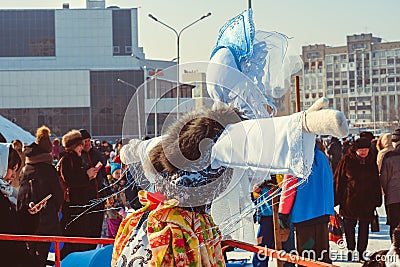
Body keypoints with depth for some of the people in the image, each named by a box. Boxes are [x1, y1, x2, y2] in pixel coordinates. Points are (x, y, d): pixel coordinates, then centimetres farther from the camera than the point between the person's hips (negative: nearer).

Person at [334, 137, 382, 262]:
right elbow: (338, 180, -3)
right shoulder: (347, 160, -6)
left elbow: (376, 181, 12)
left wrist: (377, 200, 10)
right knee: (349, 225, 7)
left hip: (367, 201, 2)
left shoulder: (371, 161, 4)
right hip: (350, 199, -2)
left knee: (364, 227, 7)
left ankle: (361, 252, 17)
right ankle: (350, 250, 23)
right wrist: (337, 199, -5)